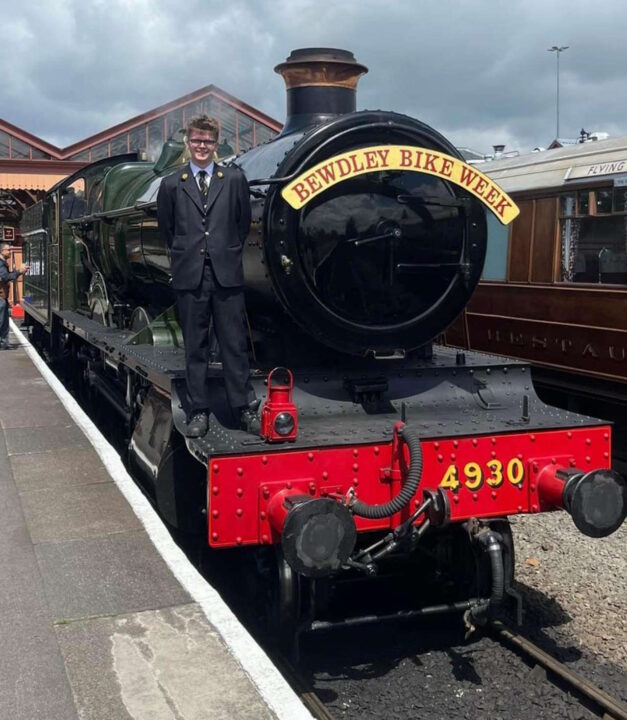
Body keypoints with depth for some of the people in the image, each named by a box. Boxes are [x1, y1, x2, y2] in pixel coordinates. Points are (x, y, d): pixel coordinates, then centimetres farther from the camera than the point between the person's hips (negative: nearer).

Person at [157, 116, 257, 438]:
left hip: (227, 275, 0)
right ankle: (198, 411, 13)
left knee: (235, 344, 3)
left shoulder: (235, 179, 5)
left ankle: (244, 407, 10)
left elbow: (244, 222, 14)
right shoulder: (171, 185, 6)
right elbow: (166, 228, 16)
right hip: (189, 277, 1)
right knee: (195, 348, 6)